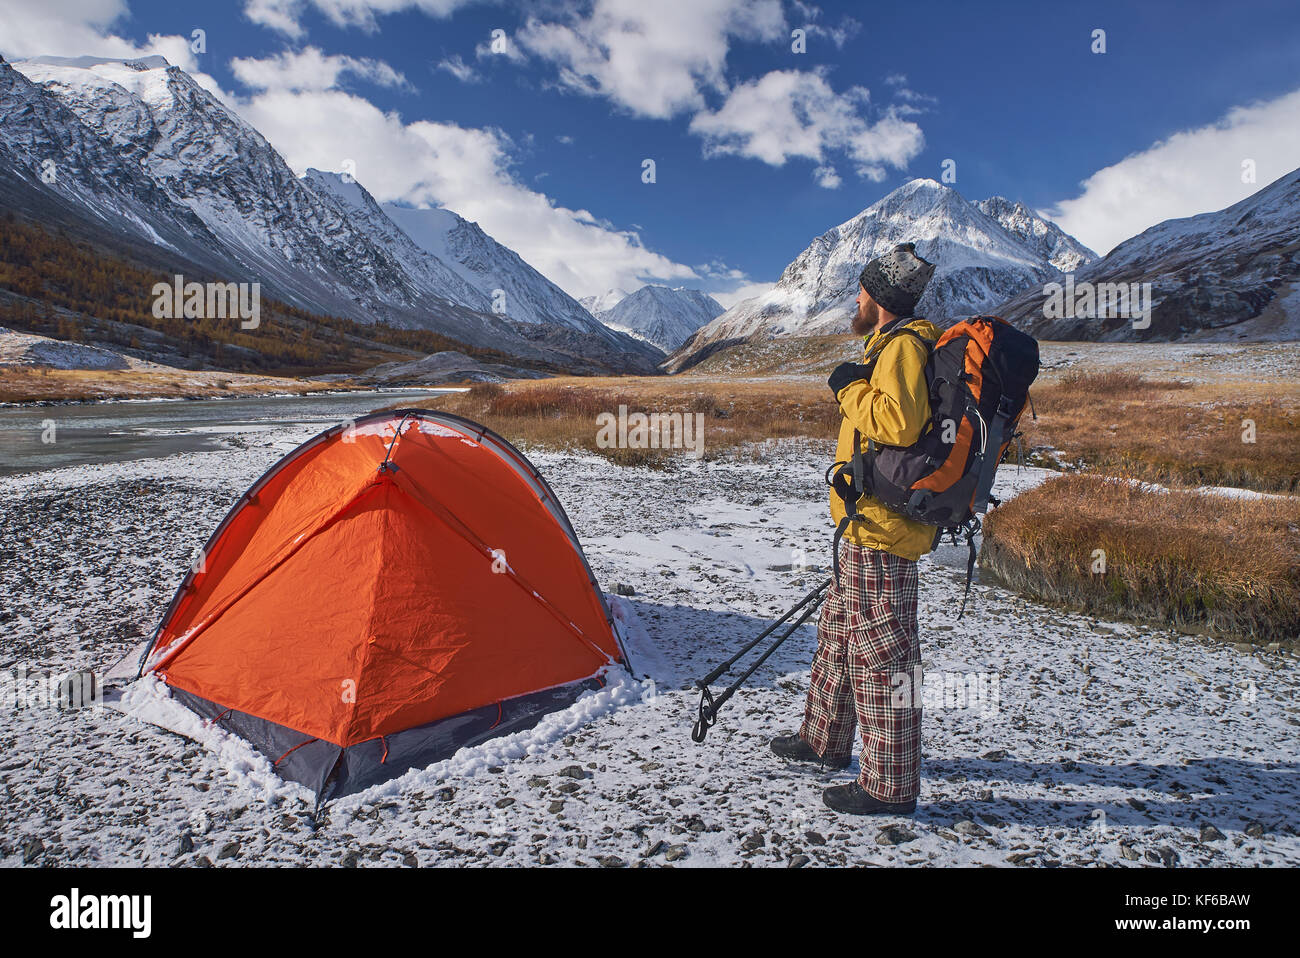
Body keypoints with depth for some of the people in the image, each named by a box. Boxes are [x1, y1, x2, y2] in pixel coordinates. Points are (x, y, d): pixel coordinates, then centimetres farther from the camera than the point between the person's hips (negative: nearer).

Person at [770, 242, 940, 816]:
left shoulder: (902, 346, -14)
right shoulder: (893, 344, 18)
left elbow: (901, 422, -32)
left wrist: (851, 388, -16)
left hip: (880, 531, -11)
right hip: (868, 525, 11)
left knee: (881, 650, -3)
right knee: (840, 633, 20)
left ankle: (890, 787, 9)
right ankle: (824, 740, 36)